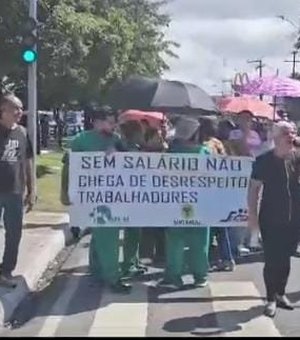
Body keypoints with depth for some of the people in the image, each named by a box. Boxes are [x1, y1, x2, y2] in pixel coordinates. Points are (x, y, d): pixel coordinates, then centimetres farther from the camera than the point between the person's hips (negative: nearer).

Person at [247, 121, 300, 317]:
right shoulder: (264, 160, -8)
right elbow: (254, 188, -6)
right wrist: (252, 214, -11)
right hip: (270, 218, -3)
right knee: (272, 259, 1)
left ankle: (281, 293, 31)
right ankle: (271, 298, 14)